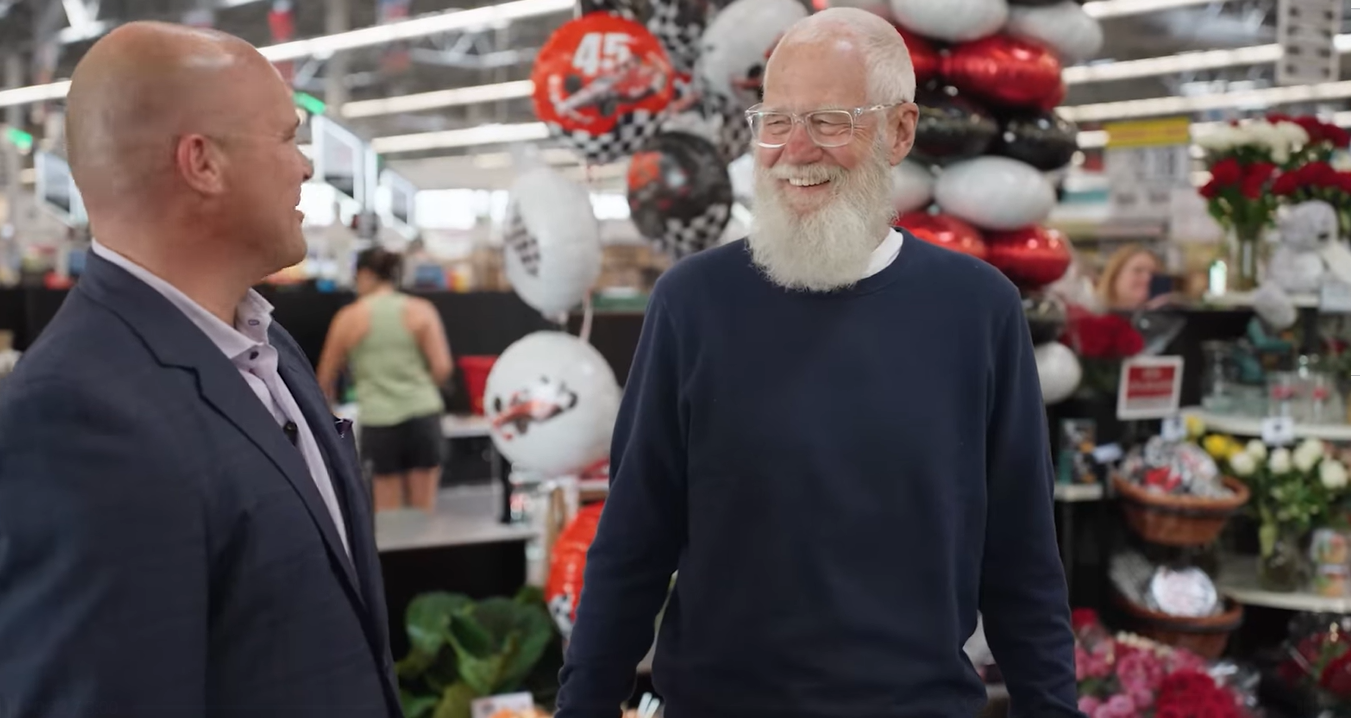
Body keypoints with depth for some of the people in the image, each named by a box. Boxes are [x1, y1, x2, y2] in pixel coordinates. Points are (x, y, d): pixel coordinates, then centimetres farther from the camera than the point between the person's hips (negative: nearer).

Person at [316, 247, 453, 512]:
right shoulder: (421, 311, 4)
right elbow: (443, 367, -3)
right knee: (424, 512, 8)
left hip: (379, 421, -1)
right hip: (423, 413, 1)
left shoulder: (350, 318, 2)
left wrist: (328, 403, 29)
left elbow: (325, 378, 8)